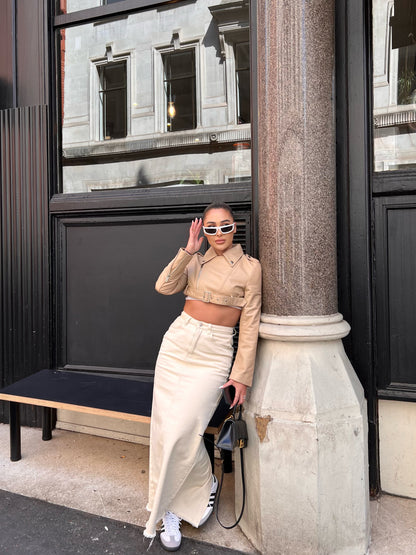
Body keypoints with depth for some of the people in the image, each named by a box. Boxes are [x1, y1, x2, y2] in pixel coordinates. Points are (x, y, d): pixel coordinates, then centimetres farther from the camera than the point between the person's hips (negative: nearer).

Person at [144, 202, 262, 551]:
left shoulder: (250, 267, -2)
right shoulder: (196, 261, 11)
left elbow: (250, 324, -4)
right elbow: (164, 286, -4)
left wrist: (243, 374, -6)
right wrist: (188, 250, -8)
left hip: (214, 354, -4)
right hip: (177, 343, 5)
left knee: (182, 431, -8)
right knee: (166, 428, 5)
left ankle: (170, 508, 20)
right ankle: (205, 484, 28)